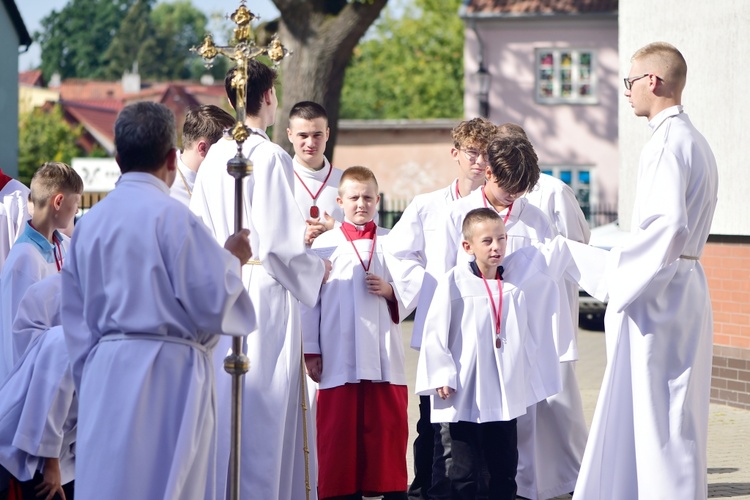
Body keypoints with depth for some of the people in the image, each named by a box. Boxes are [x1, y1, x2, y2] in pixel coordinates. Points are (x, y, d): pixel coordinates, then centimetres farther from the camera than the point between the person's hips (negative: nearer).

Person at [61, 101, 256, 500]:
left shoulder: (89, 223, 8)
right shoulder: (172, 216, -11)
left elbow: (75, 318, 14)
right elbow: (211, 302, -11)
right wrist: (232, 259, 7)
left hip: (104, 376, 6)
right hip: (168, 375, -6)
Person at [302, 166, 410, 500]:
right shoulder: (324, 244, 4)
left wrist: (391, 291, -10)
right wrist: (311, 352, -2)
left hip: (384, 357, 2)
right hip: (339, 359, -2)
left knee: (388, 429, 3)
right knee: (339, 432, 1)